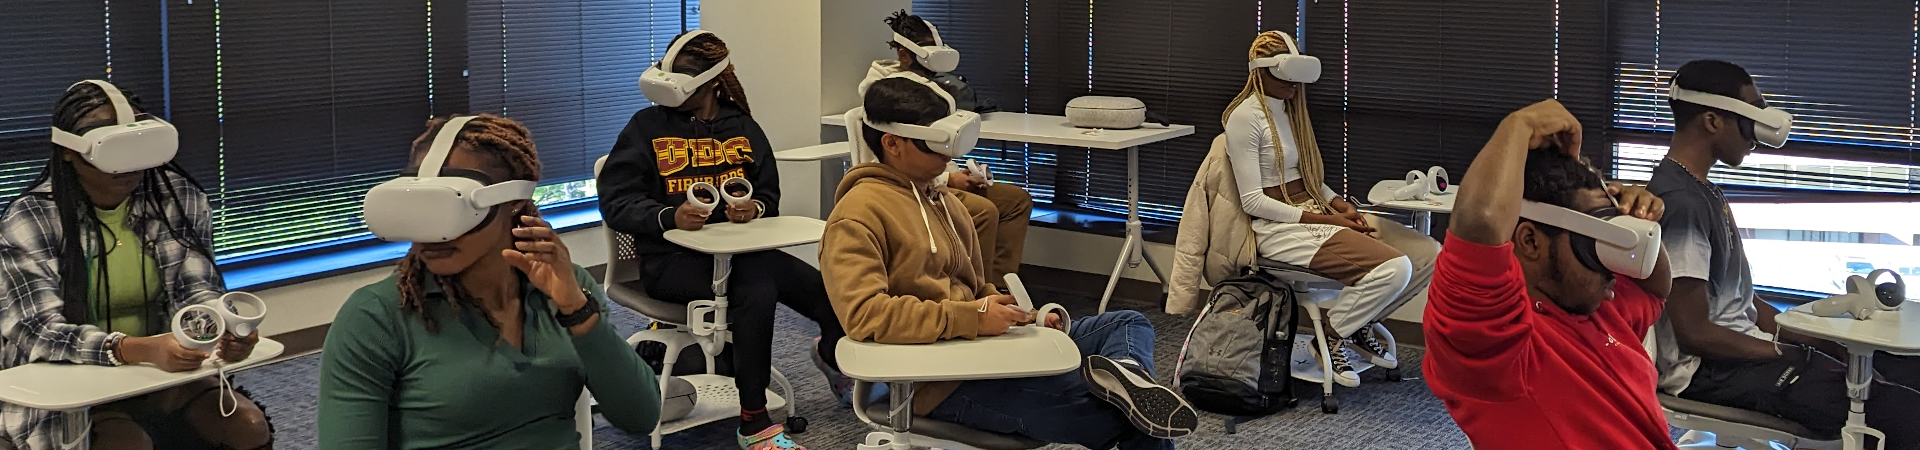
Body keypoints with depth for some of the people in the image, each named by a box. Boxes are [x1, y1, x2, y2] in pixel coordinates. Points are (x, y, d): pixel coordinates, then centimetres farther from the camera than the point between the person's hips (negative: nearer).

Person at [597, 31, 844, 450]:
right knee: (756, 291, -36)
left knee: (828, 290, -19)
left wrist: (755, 208, -9)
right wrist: (670, 217, -22)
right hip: (672, 257, -4)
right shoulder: (648, 125, 0)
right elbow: (616, 200, -5)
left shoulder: (742, 127, 12)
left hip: (738, 248, 4)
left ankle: (832, 354, 21)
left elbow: (769, 193, 16)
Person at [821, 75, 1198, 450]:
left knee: (1129, 324, -1)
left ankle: (1124, 372, -27)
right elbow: (863, 313, -23)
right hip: (939, 379, -10)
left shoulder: (942, 201, 20)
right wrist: (970, 317, -25)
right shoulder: (858, 216, -9)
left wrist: (1024, 316, 4)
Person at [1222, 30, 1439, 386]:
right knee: (1393, 268, -26)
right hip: (1280, 227, -8)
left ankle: (1361, 324, 12)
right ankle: (1329, 340, -5)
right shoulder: (1245, 117, -11)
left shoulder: (1291, 109, 15)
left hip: (1319, 212, 8)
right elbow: (1253, 201, -15)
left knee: (1428, 254, -6)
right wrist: (1324, 221, -16)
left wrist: (1341, 205, 0)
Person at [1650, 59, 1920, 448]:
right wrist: (1785, 354, -9)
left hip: (1745, 344, 11)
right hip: (1710, 370, -11)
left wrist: (1824, 342, 9)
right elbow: (1694, 333, -20)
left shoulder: (1704, 192, 15)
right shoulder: (1681, 201, -18)